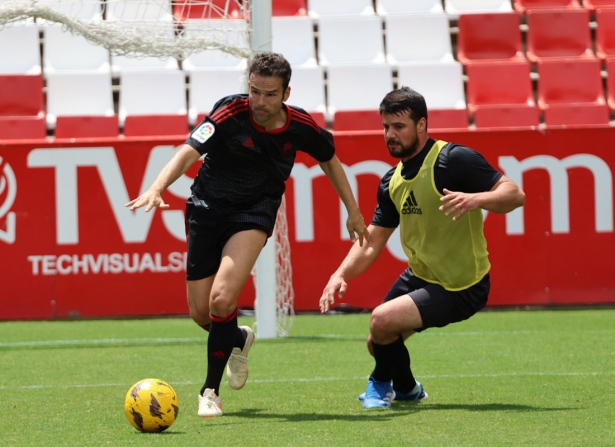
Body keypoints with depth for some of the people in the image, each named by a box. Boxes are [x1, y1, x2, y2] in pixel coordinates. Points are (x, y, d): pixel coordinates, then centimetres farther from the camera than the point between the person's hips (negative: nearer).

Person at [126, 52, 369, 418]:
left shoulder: (301, 126, -11)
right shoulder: (231, 112, -21)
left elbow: (330, 160, 10)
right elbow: (189, 151, -34)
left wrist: (353, 211, 14)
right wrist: (157, 188, -51)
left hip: (254, 211, -1)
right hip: (207, 206, 1)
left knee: (222, 299, -23)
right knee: (200, 312, 6)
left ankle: (211, 391, -6)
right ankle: (238, 339, 43)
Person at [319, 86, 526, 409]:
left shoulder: (453, 159, -20)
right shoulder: (393, 181, 5)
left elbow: (515, 194, -24)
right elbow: (372, 242, 7)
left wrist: (475, 198, -44)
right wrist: (341, 275, -11)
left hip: (460, 289, -8)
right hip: (420, 277, 8)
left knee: (382, 321, -21)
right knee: (378, 343, 17)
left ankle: (383, 383, 12)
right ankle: (407, 390, 50)